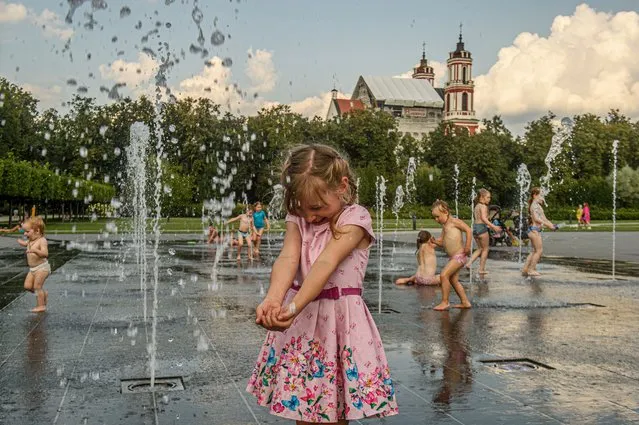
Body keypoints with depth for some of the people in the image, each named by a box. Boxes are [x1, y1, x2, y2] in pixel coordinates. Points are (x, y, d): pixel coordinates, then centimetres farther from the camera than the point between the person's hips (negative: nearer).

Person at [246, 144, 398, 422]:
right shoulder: (297, 218, 3)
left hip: (339, 320, -4)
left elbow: (326, 264, -26)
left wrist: (293, 307, -39)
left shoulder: (355, 218, -12)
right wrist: (273, 300, -35)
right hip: (301, 319, 4)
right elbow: (287, 259, -15)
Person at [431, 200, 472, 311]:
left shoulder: (454, 221, -9)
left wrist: (467, 246, -20)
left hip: (459, 256, -10)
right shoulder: (444, 226, 17)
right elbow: (442, 242, 18)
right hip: (453, 257, 10)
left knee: (443, 275, -16)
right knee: (453, 280, 15)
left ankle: (445, 302, -9)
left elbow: (468, 230, -16)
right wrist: (434, 241, -3)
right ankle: (465, 302, 24)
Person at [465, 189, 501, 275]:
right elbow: (484, 218, -23)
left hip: (475, 226, 8)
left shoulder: (477, 206, 16)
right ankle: (482, 269, 8)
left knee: (480, 248, 19)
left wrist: (488, 226, 27)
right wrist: (493, 227, -26)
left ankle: (469, 263, 6)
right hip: (482, 227, -8)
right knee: (485, 249, 5)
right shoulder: (483, 206, -11)